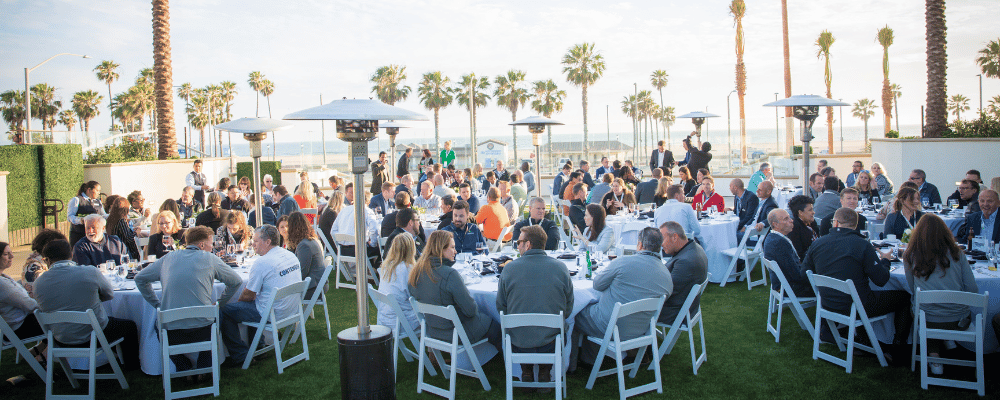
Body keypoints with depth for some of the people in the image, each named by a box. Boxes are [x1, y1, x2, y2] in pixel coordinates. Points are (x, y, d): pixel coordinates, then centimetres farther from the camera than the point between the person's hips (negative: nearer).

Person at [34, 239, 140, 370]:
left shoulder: (38, 283, -8)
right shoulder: (90, 272, -17)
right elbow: (109, 294, -1)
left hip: (61, 340, 4)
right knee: (130, 326, 23)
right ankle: (131, 367, 37)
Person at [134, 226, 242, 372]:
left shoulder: (168, 258, 11)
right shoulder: (209, 259, 2)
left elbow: (140, 278, 21)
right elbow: (236, 281, 8)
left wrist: (156, 304, 23)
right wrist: (219, 302, 18)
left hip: (171, 331, 2)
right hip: (202, 329, -2)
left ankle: (183, 369, 25)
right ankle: (204, 369, 22)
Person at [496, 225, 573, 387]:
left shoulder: (509, 268, -8)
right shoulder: (560, 267, -5)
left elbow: (500, 308, 2)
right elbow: (568, 309, 3)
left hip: (518, 344, 0)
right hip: (550, 344, 0)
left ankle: (526, 372, 26)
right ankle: (545, 372, 25)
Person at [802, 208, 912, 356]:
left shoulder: (817, 244, -3)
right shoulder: (862, 245, -16)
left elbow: (804, 271, 8)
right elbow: (881, 280, -14)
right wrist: (885, 260, 7)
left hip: (827, 305, 6)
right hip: (857, 307, -6)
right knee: (905, 297, 14)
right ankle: (899, 345, 22)